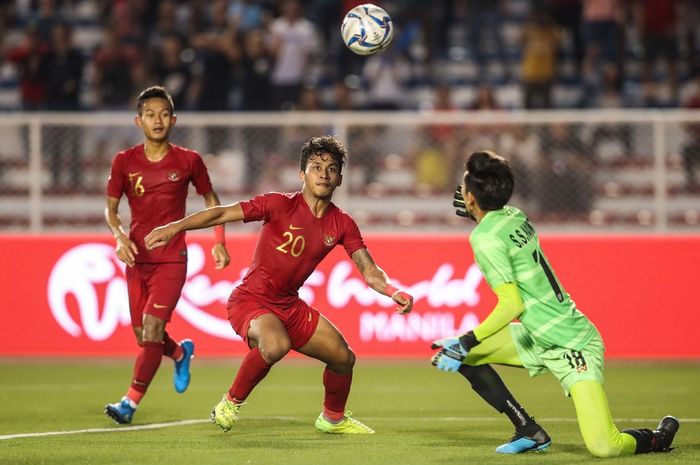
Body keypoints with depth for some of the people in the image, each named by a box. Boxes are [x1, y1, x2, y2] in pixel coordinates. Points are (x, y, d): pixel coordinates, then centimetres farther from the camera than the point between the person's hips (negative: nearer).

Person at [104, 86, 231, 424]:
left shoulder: (188, 161, -2)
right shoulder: (124, 161, 0)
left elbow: (210, 199, 12)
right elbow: (110, 208, 6)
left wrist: (219, 242, 2)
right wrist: (119, 235, -14)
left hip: (172, 259, -3)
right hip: (137, 258, 3)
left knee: (152, 328, -17)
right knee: (144, 337, 8)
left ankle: (130, 403, -15)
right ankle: (181, 352, 42)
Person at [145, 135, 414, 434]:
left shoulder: (342, 224, 0)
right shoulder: (281, 205, -16)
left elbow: (370, 272, 2)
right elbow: (222, 214, -17)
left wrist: (393, 292, -18)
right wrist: (175, 227, -26)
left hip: (290, 305, 6)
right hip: (251, 300, -6)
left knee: (344, 358, 9)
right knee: (277, 344, -37)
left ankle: (333, 418, 39)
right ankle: (231, 403, -14)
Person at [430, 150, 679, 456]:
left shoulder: (484, 238, -19)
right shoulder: (514, 216, 4)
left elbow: (512, 304, -25)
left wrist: (467, 342, -26)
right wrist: (478, 215, 31)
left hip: (573, 347, -10)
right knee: (452, 352, 4)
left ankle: (659, 437, 9)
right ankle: (529, 431, 10)